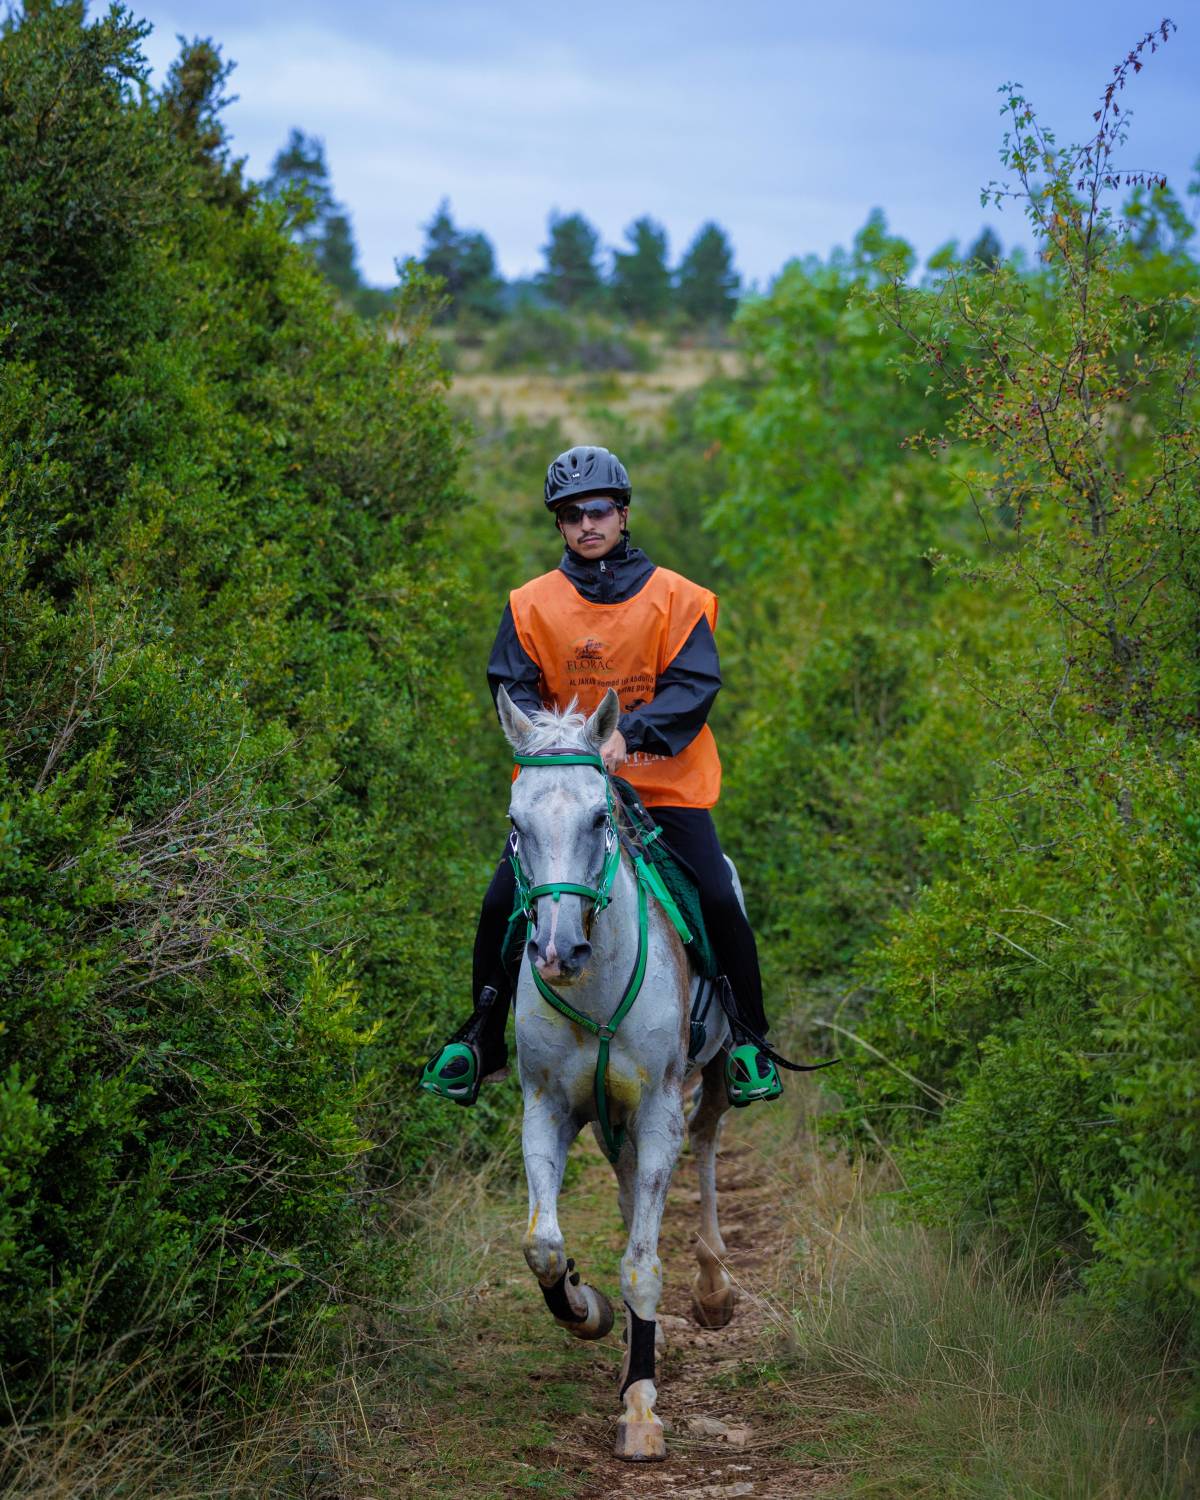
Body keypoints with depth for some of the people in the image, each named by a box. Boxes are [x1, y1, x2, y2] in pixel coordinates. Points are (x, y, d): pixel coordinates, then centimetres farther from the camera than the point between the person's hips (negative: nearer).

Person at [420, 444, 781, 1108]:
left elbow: (694, 685, -10)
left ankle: (747, 1040, 7)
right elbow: (512, 687, 2)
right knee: (501, 902, -9)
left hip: (664, 786, -1)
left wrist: (628, 734, -25)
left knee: (717, 900, -13)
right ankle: (481, 1037, 11)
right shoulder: (531, 604, 4)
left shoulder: (675, 597, -1)